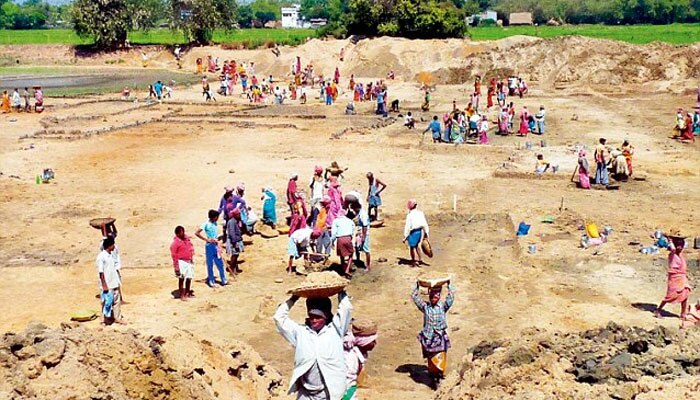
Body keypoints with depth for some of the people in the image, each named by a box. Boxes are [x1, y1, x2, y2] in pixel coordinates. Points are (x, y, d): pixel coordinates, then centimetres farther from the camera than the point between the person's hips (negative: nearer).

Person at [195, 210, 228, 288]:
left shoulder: (215, 223, 7)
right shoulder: (206, 224, -13)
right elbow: (197, 233, -18)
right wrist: (207, 240, -18)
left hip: (216, 246, 6)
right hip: (209, 246, -6)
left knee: (220, 263, 9)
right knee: (210, 264, 4)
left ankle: (223, 280, 17)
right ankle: (211, 281, 13)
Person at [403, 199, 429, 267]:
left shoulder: (410, 215, -17)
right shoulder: (420, 213, -1)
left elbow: (407, 226, -16)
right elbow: (425, 224, 5)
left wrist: (405, 236, -9)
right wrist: (426, 234, 15)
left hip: (413, 232, -6)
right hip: (420, 231, 6)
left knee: (412, 247, 8)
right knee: (416, 246, 24)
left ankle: (414, 262, 14)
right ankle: (419, 259, 27)